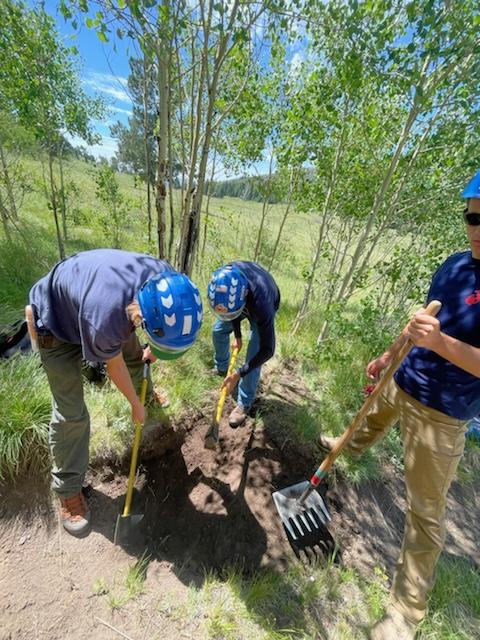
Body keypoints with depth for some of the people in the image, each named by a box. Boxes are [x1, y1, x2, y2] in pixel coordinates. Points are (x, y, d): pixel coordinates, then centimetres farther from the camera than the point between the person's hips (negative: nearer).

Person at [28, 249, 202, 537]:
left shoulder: (165, 276, -30)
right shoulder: (105, 320, -45)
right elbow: (115, 365, -23)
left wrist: (153, 349, 7)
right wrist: (135, 406, -5)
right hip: (57, 321, -5)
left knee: (135, 355, 21)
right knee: (71, 413, -4)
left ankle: (146, 392, 55)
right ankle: (68, 488, 19)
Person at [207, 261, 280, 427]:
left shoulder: (262, 304, -48)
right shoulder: (224, 277, -35)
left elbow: (267, 350, -35)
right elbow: (231, 306, -11)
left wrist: (238, 374, -30)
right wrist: (237, 335, -11)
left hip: (260, 310, -5)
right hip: (244, 302, 5)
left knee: (252, 359, -10)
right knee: (218, 330, 12)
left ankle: (244, 404, 12)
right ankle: (221, 368, 39)